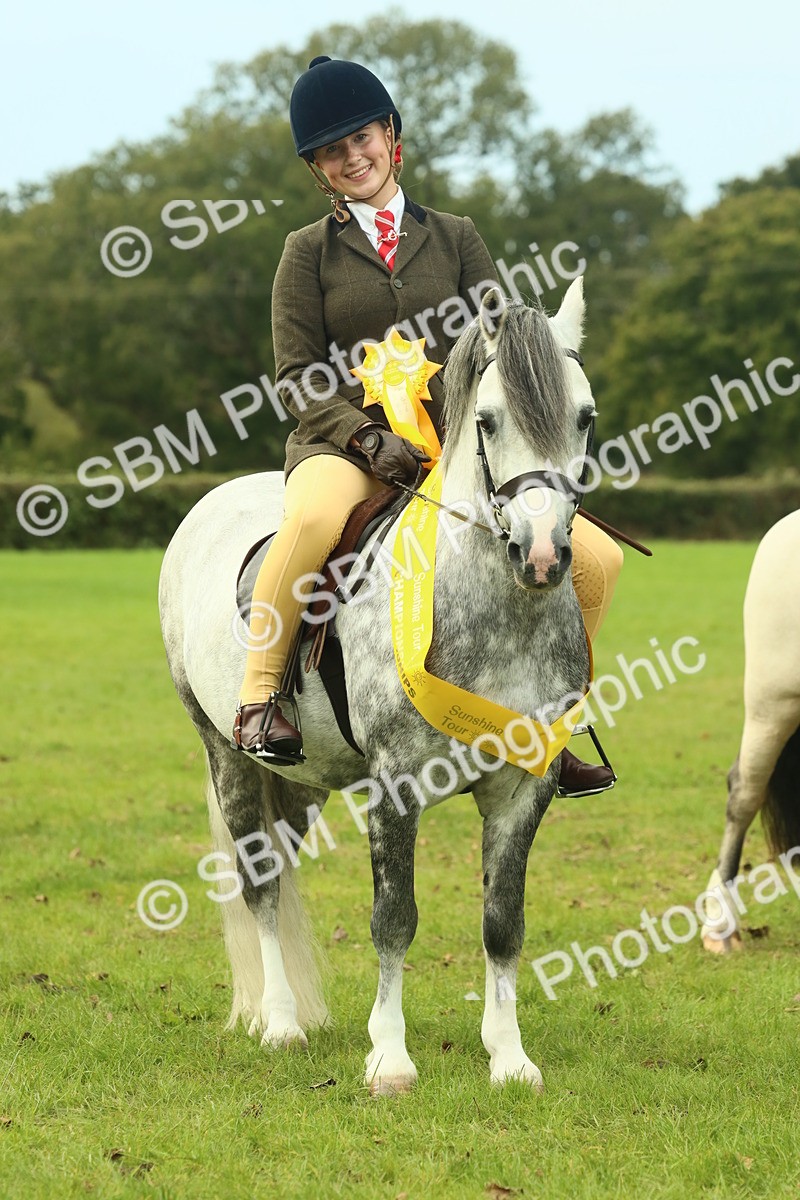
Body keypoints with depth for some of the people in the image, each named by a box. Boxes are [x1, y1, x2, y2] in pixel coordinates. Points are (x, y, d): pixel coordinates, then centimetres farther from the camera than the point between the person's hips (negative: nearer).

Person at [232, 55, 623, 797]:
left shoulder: (455, 238, 14)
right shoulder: (309, 252, 8)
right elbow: (297, 377, 0)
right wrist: (368, 437, -17)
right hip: (341, 448, -3)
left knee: (596, 560, -9)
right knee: (314, 518, -41)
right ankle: (258, 695, -26)